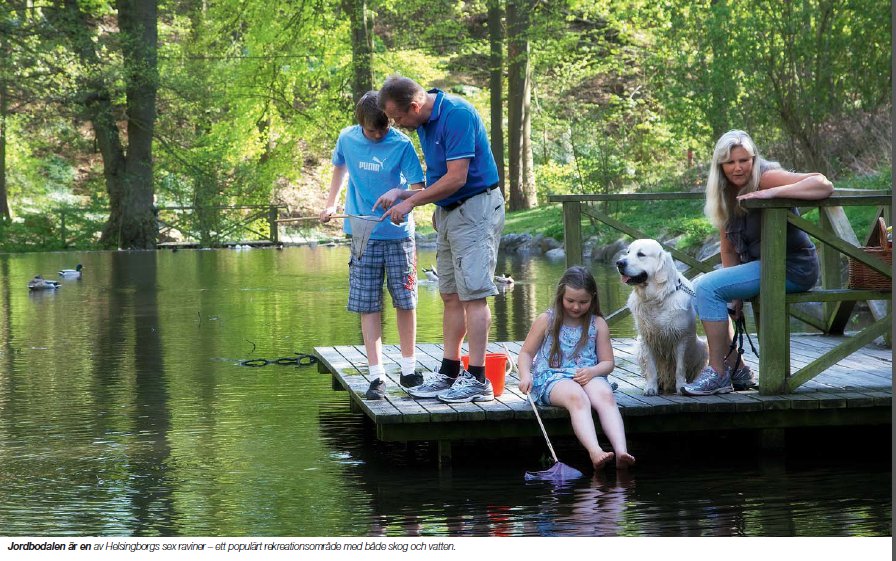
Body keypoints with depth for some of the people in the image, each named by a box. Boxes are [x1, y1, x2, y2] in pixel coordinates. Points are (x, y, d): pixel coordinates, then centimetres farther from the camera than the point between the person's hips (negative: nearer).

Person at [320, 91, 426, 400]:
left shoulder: (401, 144, -9)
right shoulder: (347, 139, 1)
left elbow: (419, 189, -13)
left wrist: (399, 193, -33)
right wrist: (330, 204, 29)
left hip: (399, 234, -2)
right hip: (364, 235, 2)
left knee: (405, 302, 4)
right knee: (368, 306, -2)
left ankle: (409, 369, 19)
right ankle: (377, 376, 0)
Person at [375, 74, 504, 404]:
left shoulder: (456, 115, -19)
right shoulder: (425, 121, 10)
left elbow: (457, 178, -22)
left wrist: (411, 202, -14)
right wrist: (401, 194, 6)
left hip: (476, 208, -10)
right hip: (449, 212, 10)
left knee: (473, 294, -10)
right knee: (451, 296, 10)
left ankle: (478, 380, -9)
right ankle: (449, 373, 15)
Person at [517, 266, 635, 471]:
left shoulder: (598, 324, 10)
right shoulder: (546, 321, 7)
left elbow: (608, 362, 10)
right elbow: (526, 353, 9)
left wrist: (592, 371, -13)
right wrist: (525, 375, -12)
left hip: (588, 376, 2)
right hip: (551, 377, -2)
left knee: (605, 395, -33)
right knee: (577, 397, -37)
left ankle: (621, 451, -52)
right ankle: (595, 452, -58)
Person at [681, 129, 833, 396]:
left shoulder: (766, 177, -15)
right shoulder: (727, 194, 9)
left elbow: (824, 185, -28)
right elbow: (729, 248, 7)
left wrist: (771, 192, -33)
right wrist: (734, 295, -3)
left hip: (793, 266, -10)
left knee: (709, 288, -18)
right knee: (701, 288, 14)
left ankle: (718, 374, -13)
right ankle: (737, 369, 12)